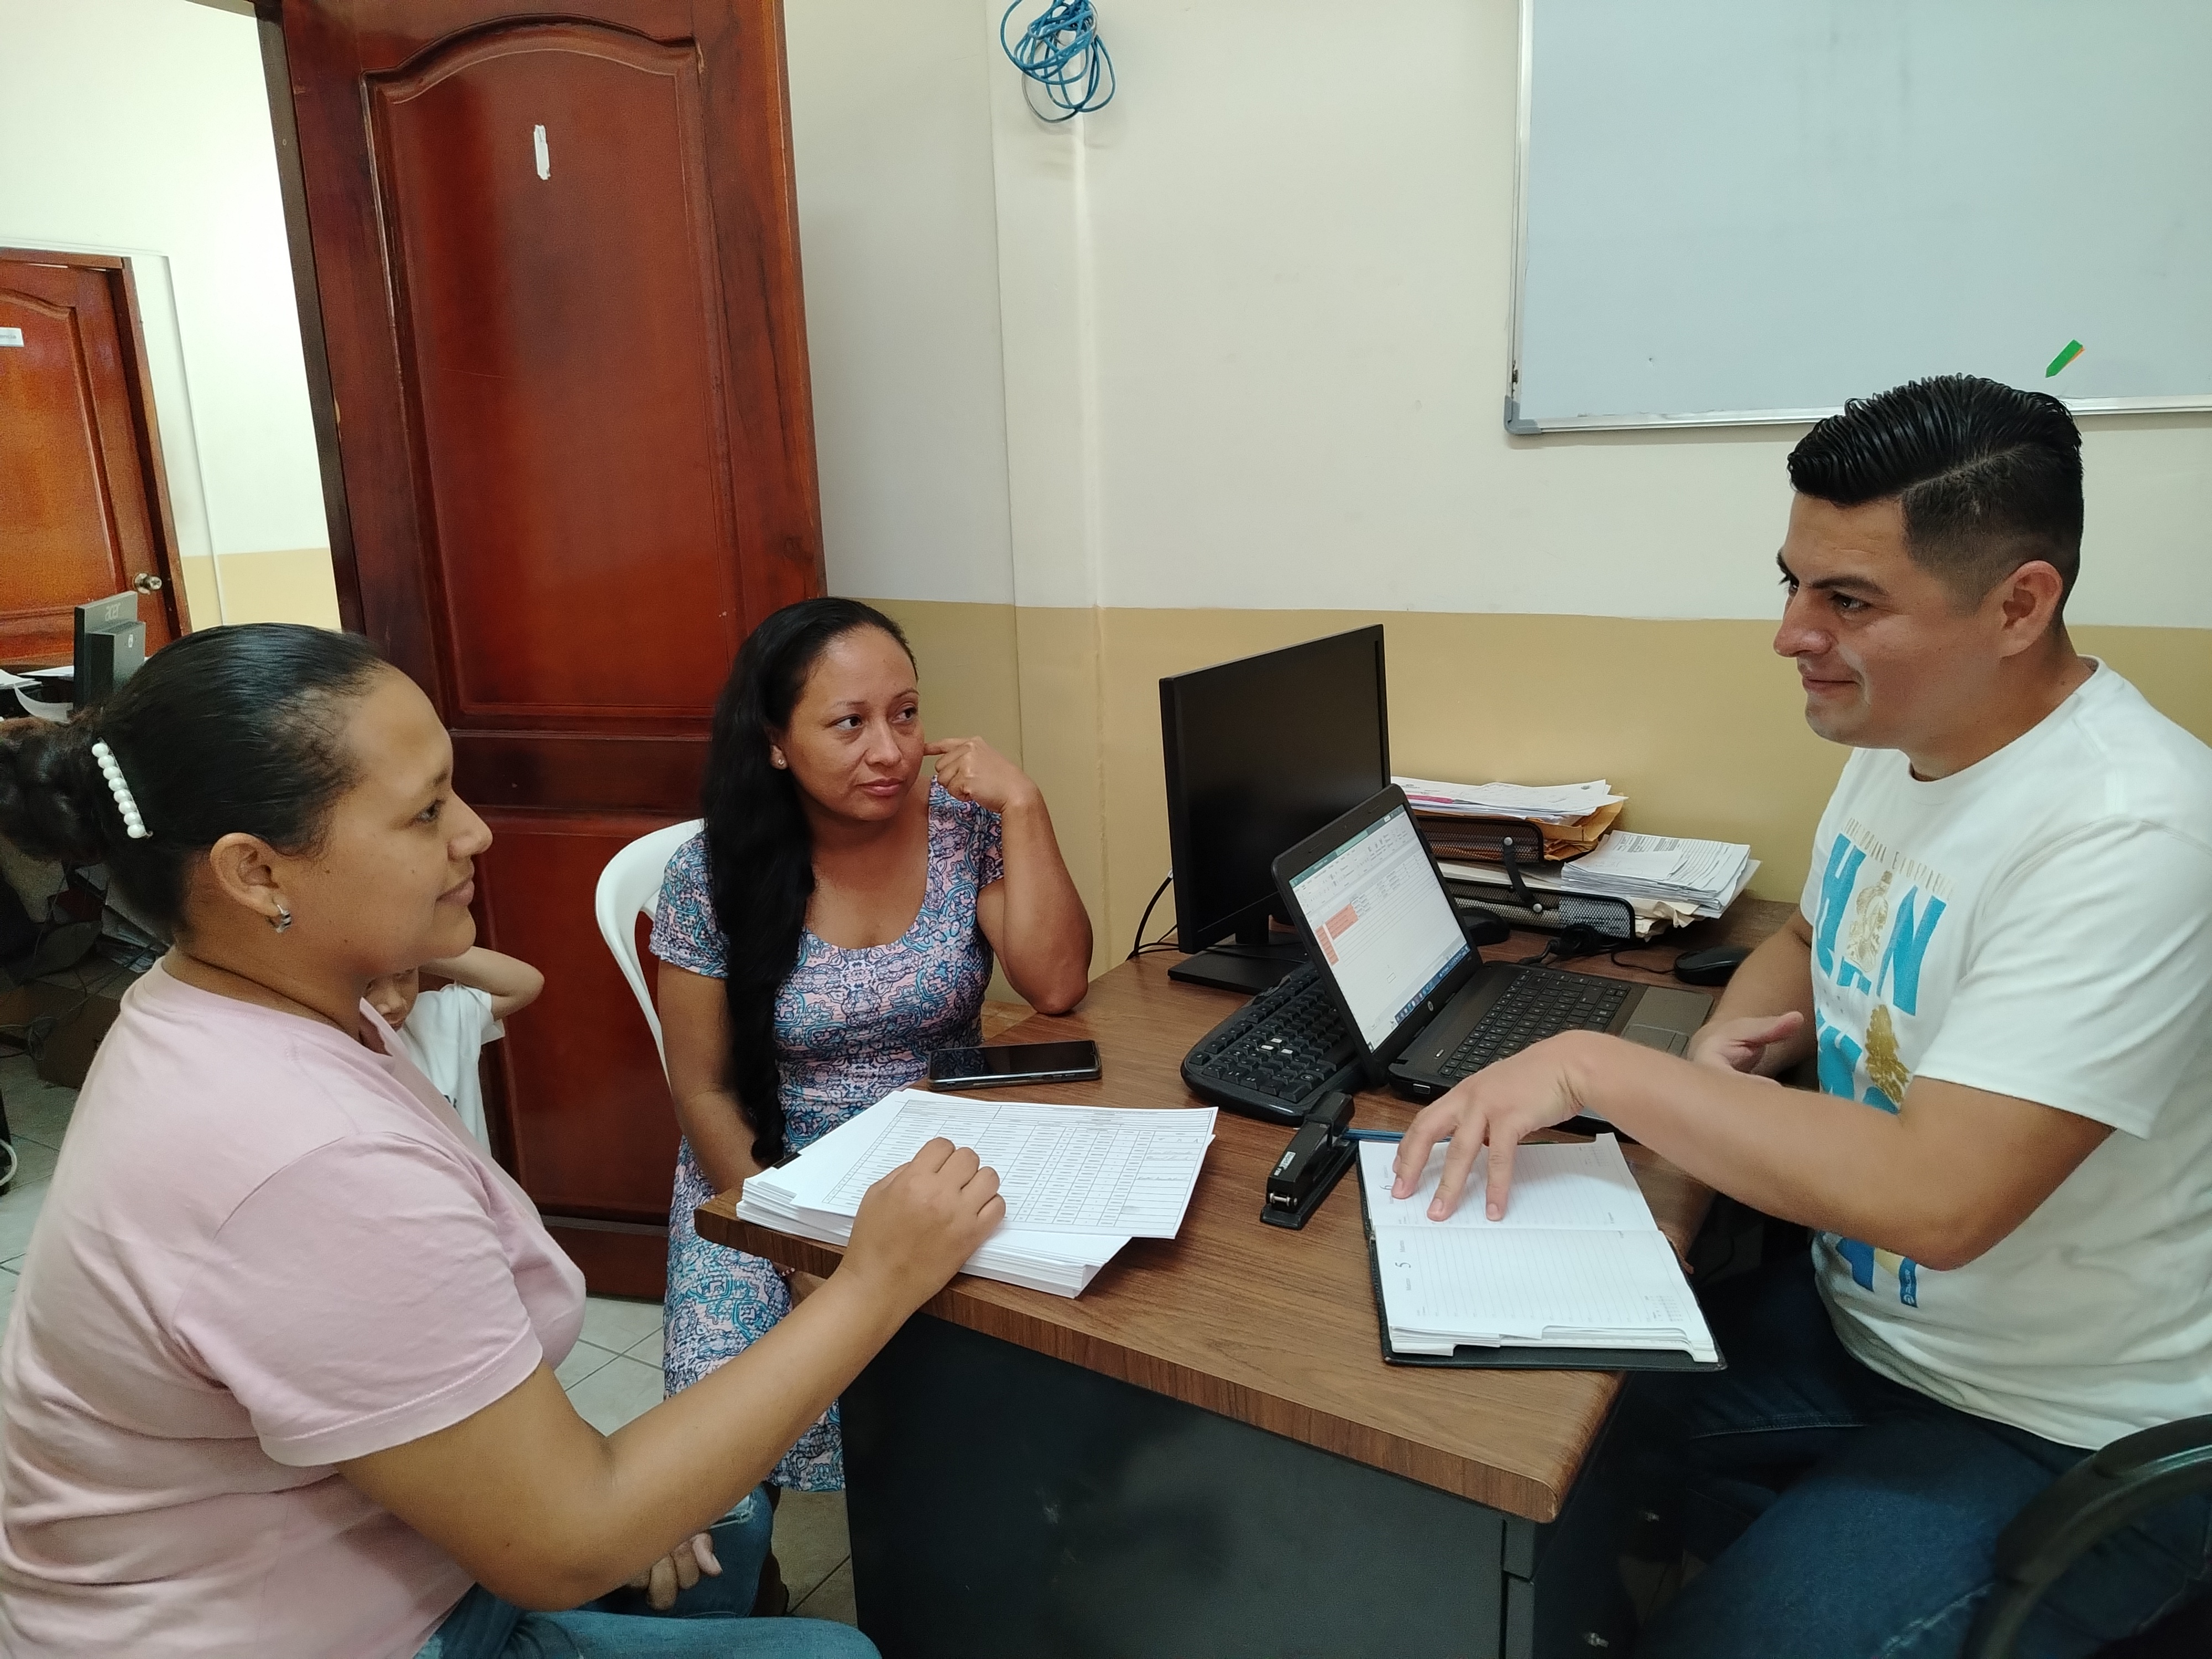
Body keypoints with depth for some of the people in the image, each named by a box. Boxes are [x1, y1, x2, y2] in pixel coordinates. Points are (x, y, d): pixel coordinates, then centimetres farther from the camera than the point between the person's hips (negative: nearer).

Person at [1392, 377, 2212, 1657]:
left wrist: (1593, 1066, -29)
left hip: (2066, 1438, -7)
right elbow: (1817, 944, 16)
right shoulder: (1898, 740, -2)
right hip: (1855, 1318, 8)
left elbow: (1934, 1198, -34)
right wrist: (1733, 1048, -7)